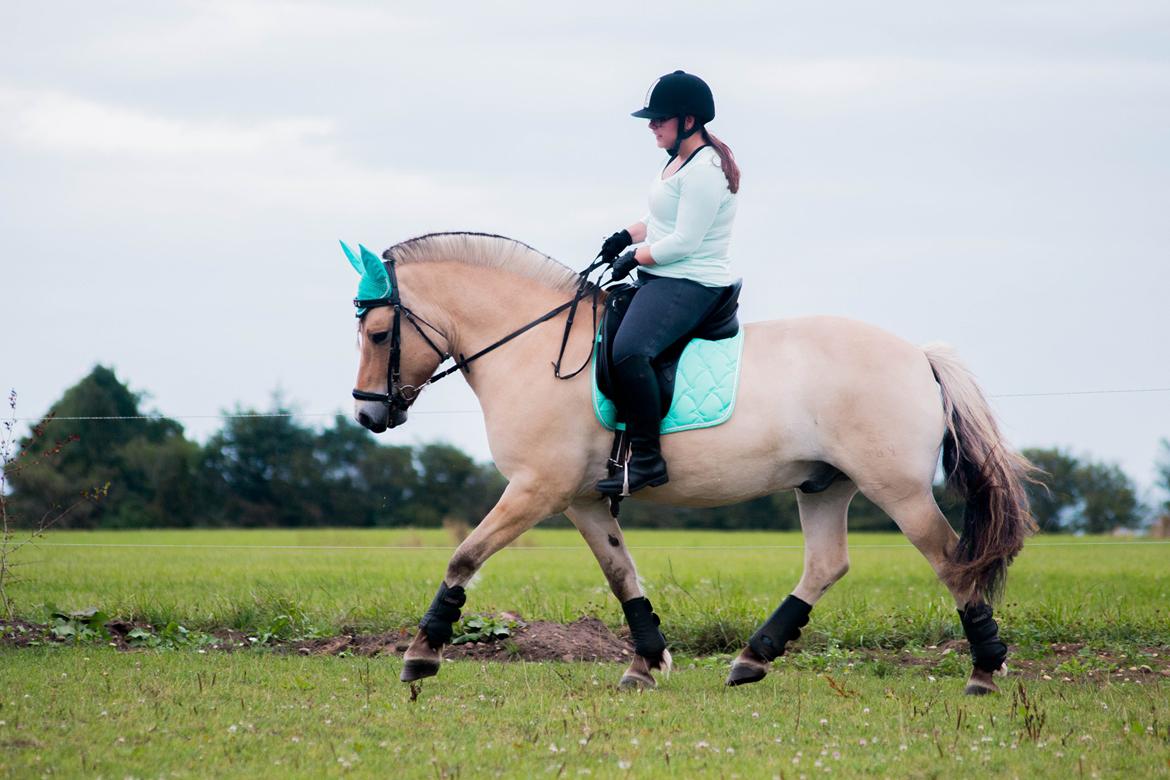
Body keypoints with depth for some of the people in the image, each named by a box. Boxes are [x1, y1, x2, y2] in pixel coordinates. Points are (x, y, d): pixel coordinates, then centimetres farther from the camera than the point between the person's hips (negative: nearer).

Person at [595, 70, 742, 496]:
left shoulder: (703, 169, -18)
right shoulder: (681, 159, 14)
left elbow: (684, 243, -22)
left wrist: (635, 258, -11)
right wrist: (626, 237, 10)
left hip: (691, 285, -12)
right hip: (661, 280, 12)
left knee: (628, 349, -32)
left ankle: (647, 459, -30)